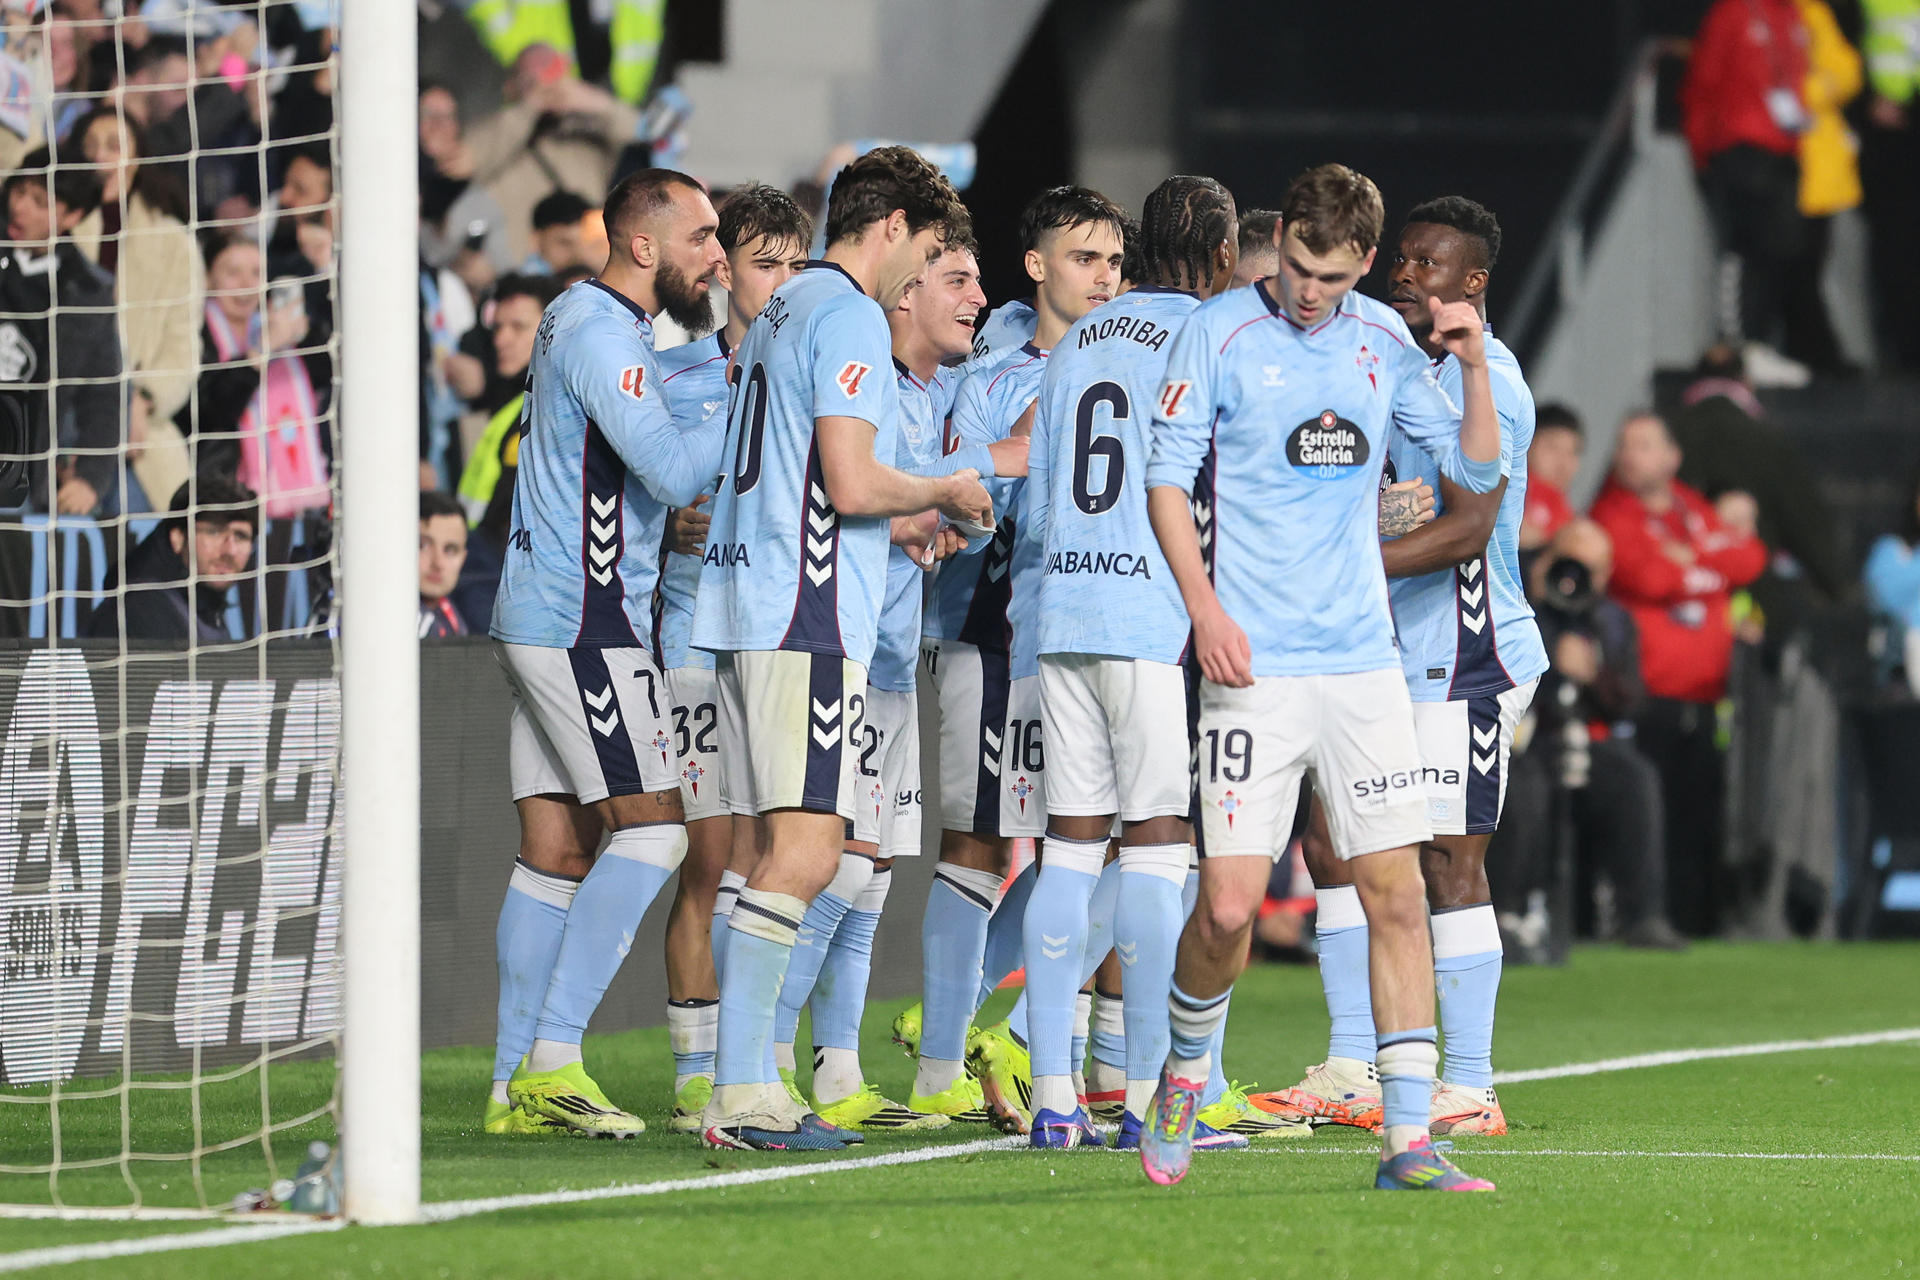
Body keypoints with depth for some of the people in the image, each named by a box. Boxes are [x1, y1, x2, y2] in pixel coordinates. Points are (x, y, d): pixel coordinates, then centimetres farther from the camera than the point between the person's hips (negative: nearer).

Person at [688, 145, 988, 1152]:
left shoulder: (784, 310, 21)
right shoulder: (849, 316, -9)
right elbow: (852, 484, -18)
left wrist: (901, 524, 30)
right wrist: (944, 494, 0)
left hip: (750, 607, 10)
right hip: (808, 616, -10)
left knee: (796, 852, 10)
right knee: (804, 850, -13)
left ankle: (750, 1088, 8)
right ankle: (738, 1097, -18)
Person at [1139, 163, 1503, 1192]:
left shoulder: (1383, 341, 9)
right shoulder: (1219, 333, -2)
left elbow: (1475, 469, 12)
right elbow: (1167, 479, -1)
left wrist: (1473, 366, -5)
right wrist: (1205, 611, -12)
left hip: (1364, 661, 4)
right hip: (1254, 663, -4)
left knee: (1396, 893, -3)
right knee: (1229, 904, -9)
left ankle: (1406, 1140, 0)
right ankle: (1183, 1076, 19)